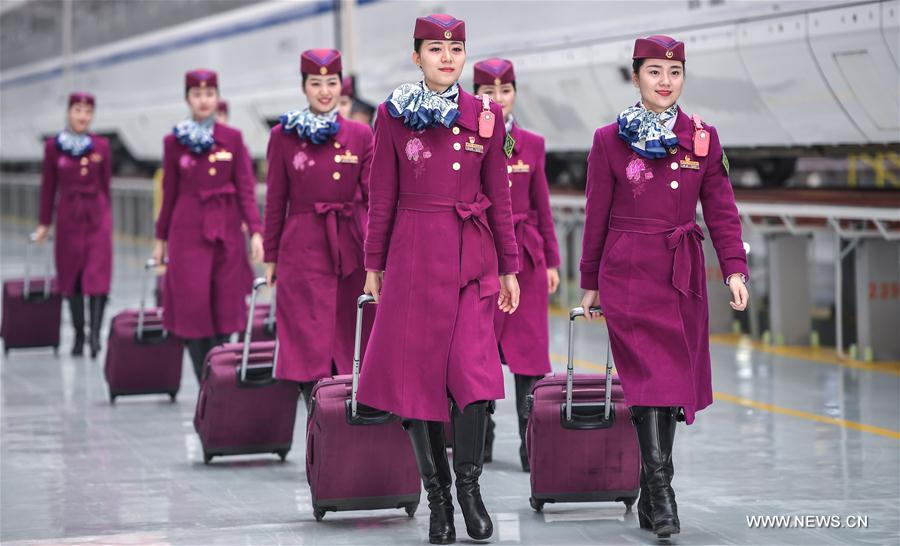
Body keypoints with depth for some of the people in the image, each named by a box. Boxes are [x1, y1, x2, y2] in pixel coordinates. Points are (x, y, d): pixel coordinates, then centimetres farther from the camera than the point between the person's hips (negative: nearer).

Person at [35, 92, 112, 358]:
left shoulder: (101, 146, 1)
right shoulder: (53, 145, 0)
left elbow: (105, 184, 9)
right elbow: (48, 186, 5)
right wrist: (44, 224, 7)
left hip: (97, 217, -1)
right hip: (68, 216, 1)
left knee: (98, 276, -9)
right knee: (71, 277, 6)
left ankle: (95, 336, -11)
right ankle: (79, 336, 15)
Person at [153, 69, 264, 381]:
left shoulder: (232, 138, 3)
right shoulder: (175, 141, 3)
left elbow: (246, 189, 1)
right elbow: (169, 192, 9)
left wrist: (256, 231, -9)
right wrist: (161, 238, 10)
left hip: (227, 231, 1)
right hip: (189, 232, -1)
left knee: (224, 306, 3)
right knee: (193, 306, -6)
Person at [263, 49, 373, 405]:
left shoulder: (360, 135, 5)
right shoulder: (284, 135, 2)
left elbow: (374, 194, 1)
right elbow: (275, 201, 6)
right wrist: (270, 257, 5)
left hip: (351, 251, 2)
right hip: (303, 251, -2)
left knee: (348, 342, 6)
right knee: (311, 346, -5)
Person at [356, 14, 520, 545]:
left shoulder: (486, 115, 5)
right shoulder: (394, 114, 2)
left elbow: (499, 197, 8)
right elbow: (382, 196, 5)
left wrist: (509, 268, 7)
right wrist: (374, 264, 5)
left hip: (473, 257, 0)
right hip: (414, 256, 0)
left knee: (476, 371, -11)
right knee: (420, 370, 2)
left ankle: (469, 483, 6)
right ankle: (438, 498, 12)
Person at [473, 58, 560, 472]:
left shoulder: (531, 145, 7)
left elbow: (542, 208, 12)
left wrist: (552, 261, 9)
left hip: (525, 255, 2)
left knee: (529, 347, -2)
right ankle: (478, 438, 14)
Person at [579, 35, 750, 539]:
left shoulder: (703, 138, 6)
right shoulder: (611, 140, 0)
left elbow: (721, 210, 5)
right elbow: (597, 216, 5)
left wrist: (735, 268, -7)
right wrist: (591, 283, 7)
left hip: (683, 274, 3)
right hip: (629, 272, -3)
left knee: (675, 380, 6)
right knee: (652, 377, -15)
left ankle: (651, 497, 15)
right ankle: (661, 492, -19)